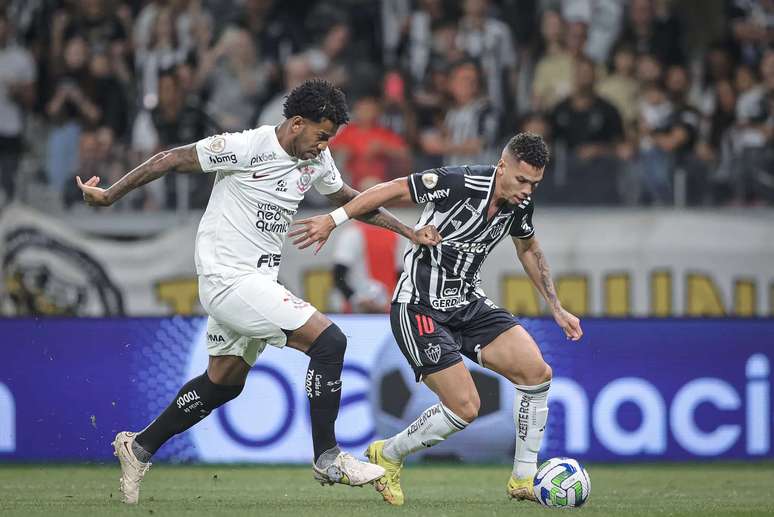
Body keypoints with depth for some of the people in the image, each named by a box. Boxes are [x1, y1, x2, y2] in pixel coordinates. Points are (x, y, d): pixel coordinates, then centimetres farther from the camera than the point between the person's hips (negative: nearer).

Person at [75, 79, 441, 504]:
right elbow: (174, 160, -11)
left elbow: (348, 198, 23)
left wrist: (408, 231, 18)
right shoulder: (246, 147, -18)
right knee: (328, 340, -16)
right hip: (228, 275, -9)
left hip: (256, 279, 9)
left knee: (224, 381, 19)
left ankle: (139, 447, 32)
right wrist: (111, 194, -6)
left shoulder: (317, 160, 6)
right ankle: (328, 460, -8)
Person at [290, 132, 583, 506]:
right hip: (420, 309, -7)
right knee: (465, 408, -14)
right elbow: (393, 191, -16)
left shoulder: (521, 203, -1)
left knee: (537, 372, -9)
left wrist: (557, 310, 21)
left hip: (467, 303, 7)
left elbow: (528, 249, 19)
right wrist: (333, 220, -16)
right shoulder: (458, 183, -24)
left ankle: (524, 479, 4)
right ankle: (388, 456, 12)